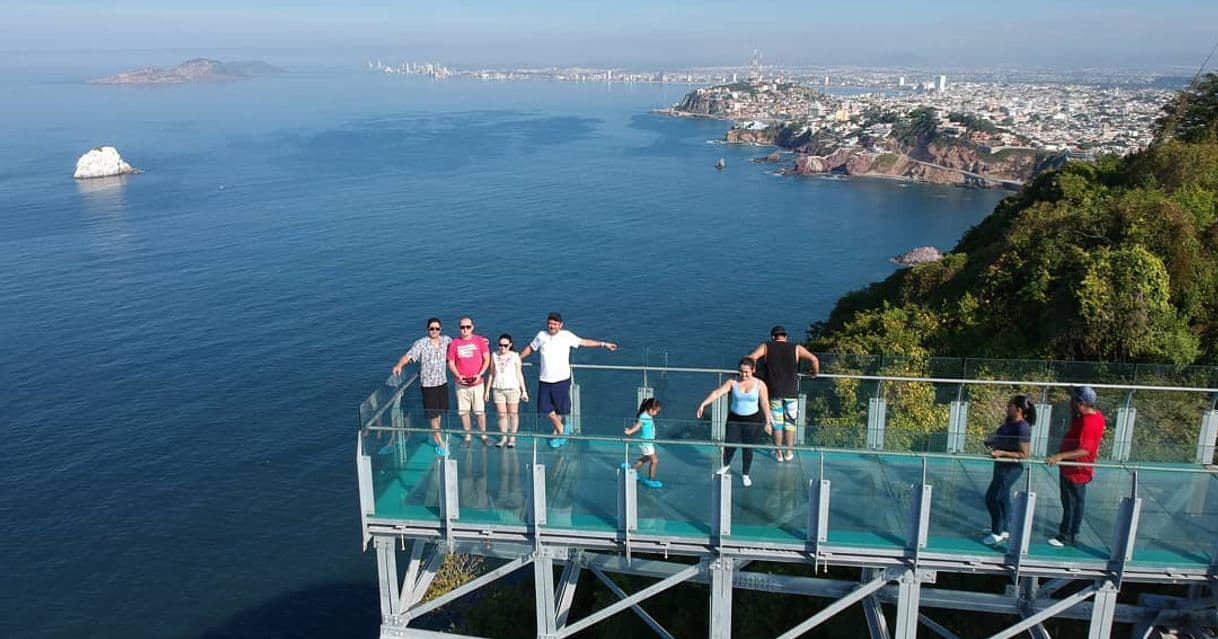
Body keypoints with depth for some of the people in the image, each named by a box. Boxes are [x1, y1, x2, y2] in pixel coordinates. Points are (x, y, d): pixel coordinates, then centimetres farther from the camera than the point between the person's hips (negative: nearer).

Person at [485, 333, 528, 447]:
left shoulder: (515, 356, 0)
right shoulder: (494, 356, 7)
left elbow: (519, 374, 3)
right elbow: (492, 374, 12)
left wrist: (524, 391, 2)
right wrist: (487, 390, 11)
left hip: (513, 388, -2)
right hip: (498, 389, 2)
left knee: (513, 413, 2)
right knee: (502, 414, 3)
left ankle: (512, 438, 11)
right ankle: (503, 437, 12)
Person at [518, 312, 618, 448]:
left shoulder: (567, 336, -2)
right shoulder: (541, 335, 4)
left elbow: (584, 342, 7)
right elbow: (530, 348, 19)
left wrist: (603, 344, 5)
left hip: (562, 380, -2)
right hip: (544, 380, 2)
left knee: (559, 410, 5)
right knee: (546, 409, -1)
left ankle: (557, 434, 25)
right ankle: (561, 430, 20)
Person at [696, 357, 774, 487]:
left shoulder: (759, 384, -7)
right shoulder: (732, 382, -8)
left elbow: (765, 403, -3)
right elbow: (717, 392, -18)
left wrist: (768, 422, -4)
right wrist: (703, 404, -30)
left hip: (753, 420, -1)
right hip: (734, 418, 1)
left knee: (748, 448, 7)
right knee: (730, 445, 4)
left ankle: (745, 474, 29)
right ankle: (726, 465, 38)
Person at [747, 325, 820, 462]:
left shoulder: (766, 347, 2)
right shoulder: (796, 348, 3)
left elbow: (752, 357, -13)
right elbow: (814, 359, -7)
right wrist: (815, 373, 10)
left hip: (774, 391, 0)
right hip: (791, 391, 0)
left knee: (776, 423, 11)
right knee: (790, 422, 13)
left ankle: (778, 453, 18)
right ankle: (789, 452, 19)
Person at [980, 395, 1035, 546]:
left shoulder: (1022, 428, -24)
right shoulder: (1009, 422, 2)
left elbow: (1023, 454, -24)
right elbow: (1000, 436, 21)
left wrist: (1001, 453, -28)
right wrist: (992, 442, 2)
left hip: (1011, 468, -9)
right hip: (1002, 466, 9)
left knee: (991, 498, -2)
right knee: (1003, 498, 20)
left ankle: (997, 533, 12)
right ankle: (1005, 531, 34)